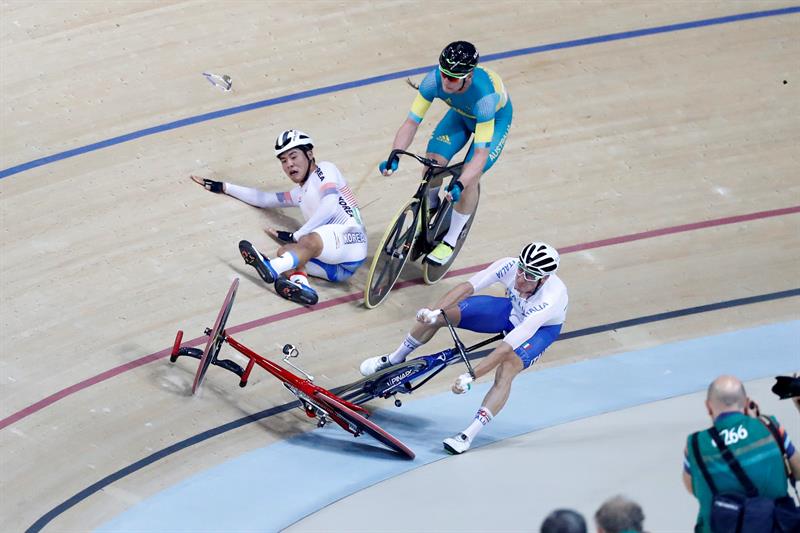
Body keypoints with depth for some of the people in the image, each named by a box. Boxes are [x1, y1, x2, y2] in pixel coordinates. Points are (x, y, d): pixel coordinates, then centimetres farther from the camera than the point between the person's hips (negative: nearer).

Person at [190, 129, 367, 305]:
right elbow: (263, 199, 33)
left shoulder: (324, 169, 7)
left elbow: (330, 204, -10)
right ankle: (300, 285, -44)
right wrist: (222, 187, 30)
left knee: (310, 241, -35)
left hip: (351, 239, -7)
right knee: (285, 252, -16)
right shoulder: (300, 193, 30)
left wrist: (295, 235, -10)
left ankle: (272, 269, -60)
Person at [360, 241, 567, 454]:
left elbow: (507, 348, -46)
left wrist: (470, 376, -47)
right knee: (431, 317, -10)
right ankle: (394, 361, 14)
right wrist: (435, 312, -46)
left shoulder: (550, 300, -43)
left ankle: (467, 436, -25)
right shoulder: (510, 266, -33)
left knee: (505, 372, -33)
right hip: (512, 309, 4)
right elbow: (468, 286, -31)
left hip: (542, 326, -4)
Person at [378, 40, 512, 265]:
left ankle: (451, 240, 3)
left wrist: (459, 185, -59)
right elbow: (411, 122, -28)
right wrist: (394, 156, -44)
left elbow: (481, 153, -45)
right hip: (461, 113, 4)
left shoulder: (484, 96, -45)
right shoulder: (434, 80, -35)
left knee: (470, 178, -19)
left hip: (496, 117, -4)